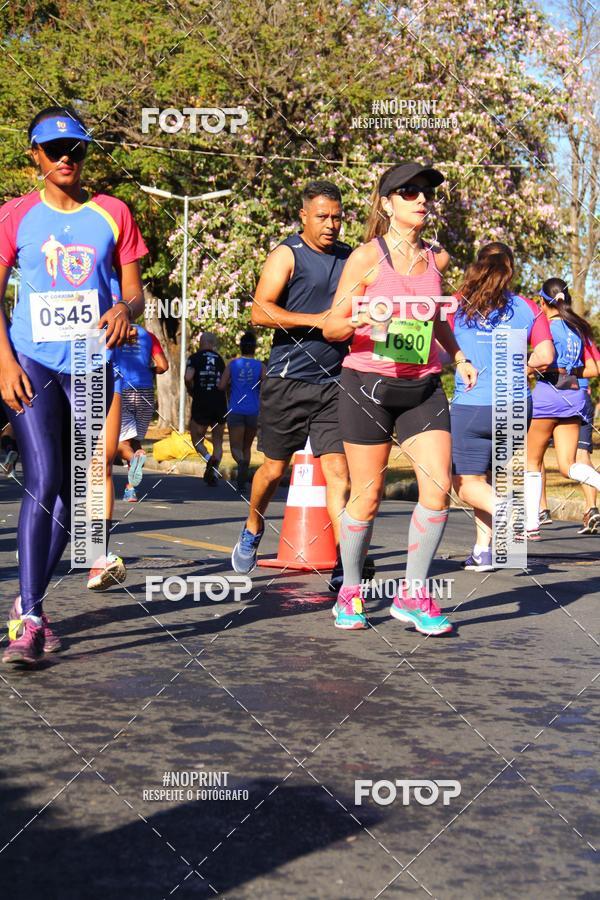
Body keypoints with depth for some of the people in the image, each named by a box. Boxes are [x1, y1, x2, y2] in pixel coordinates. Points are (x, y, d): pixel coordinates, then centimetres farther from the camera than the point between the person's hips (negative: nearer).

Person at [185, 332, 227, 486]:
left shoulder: (195, 358, 0)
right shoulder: (220, 359, 10)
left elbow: (188, 377, -16)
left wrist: (191, 391, 1)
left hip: (201, 405, -3)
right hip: (220, 404, 3)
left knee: (196, 438, 11)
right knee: (218, 441, 14)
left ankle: (208, 459, -17)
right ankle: (215, 470, -3)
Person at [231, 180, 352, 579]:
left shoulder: (350, 258, 13)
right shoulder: (287, 255, -3)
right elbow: (260, 311, -15)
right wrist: (317, 320, -20)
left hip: (334, 382, 3)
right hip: (288, 379, -3)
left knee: (338, 470, -7)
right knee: (274, 468, 9)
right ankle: (252, 532, 36)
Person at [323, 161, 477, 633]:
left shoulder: (437, 258, 9)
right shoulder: (366, 257, -5)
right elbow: (331, 327, -3)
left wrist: (458, 355, 12)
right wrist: (359, 321, -24)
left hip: (423, 387, 4)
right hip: (368, 384, -4)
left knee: (438, 487, -8)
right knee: (366, 497, 2)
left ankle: (413, 594, 5)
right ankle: (350, 592, 22)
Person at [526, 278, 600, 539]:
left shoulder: (547, 326, -6)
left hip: (548, 394, -5)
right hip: (576, 397, 5)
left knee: (533, 463, 8)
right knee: (568, 466, 5)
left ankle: (532, 524, 7)